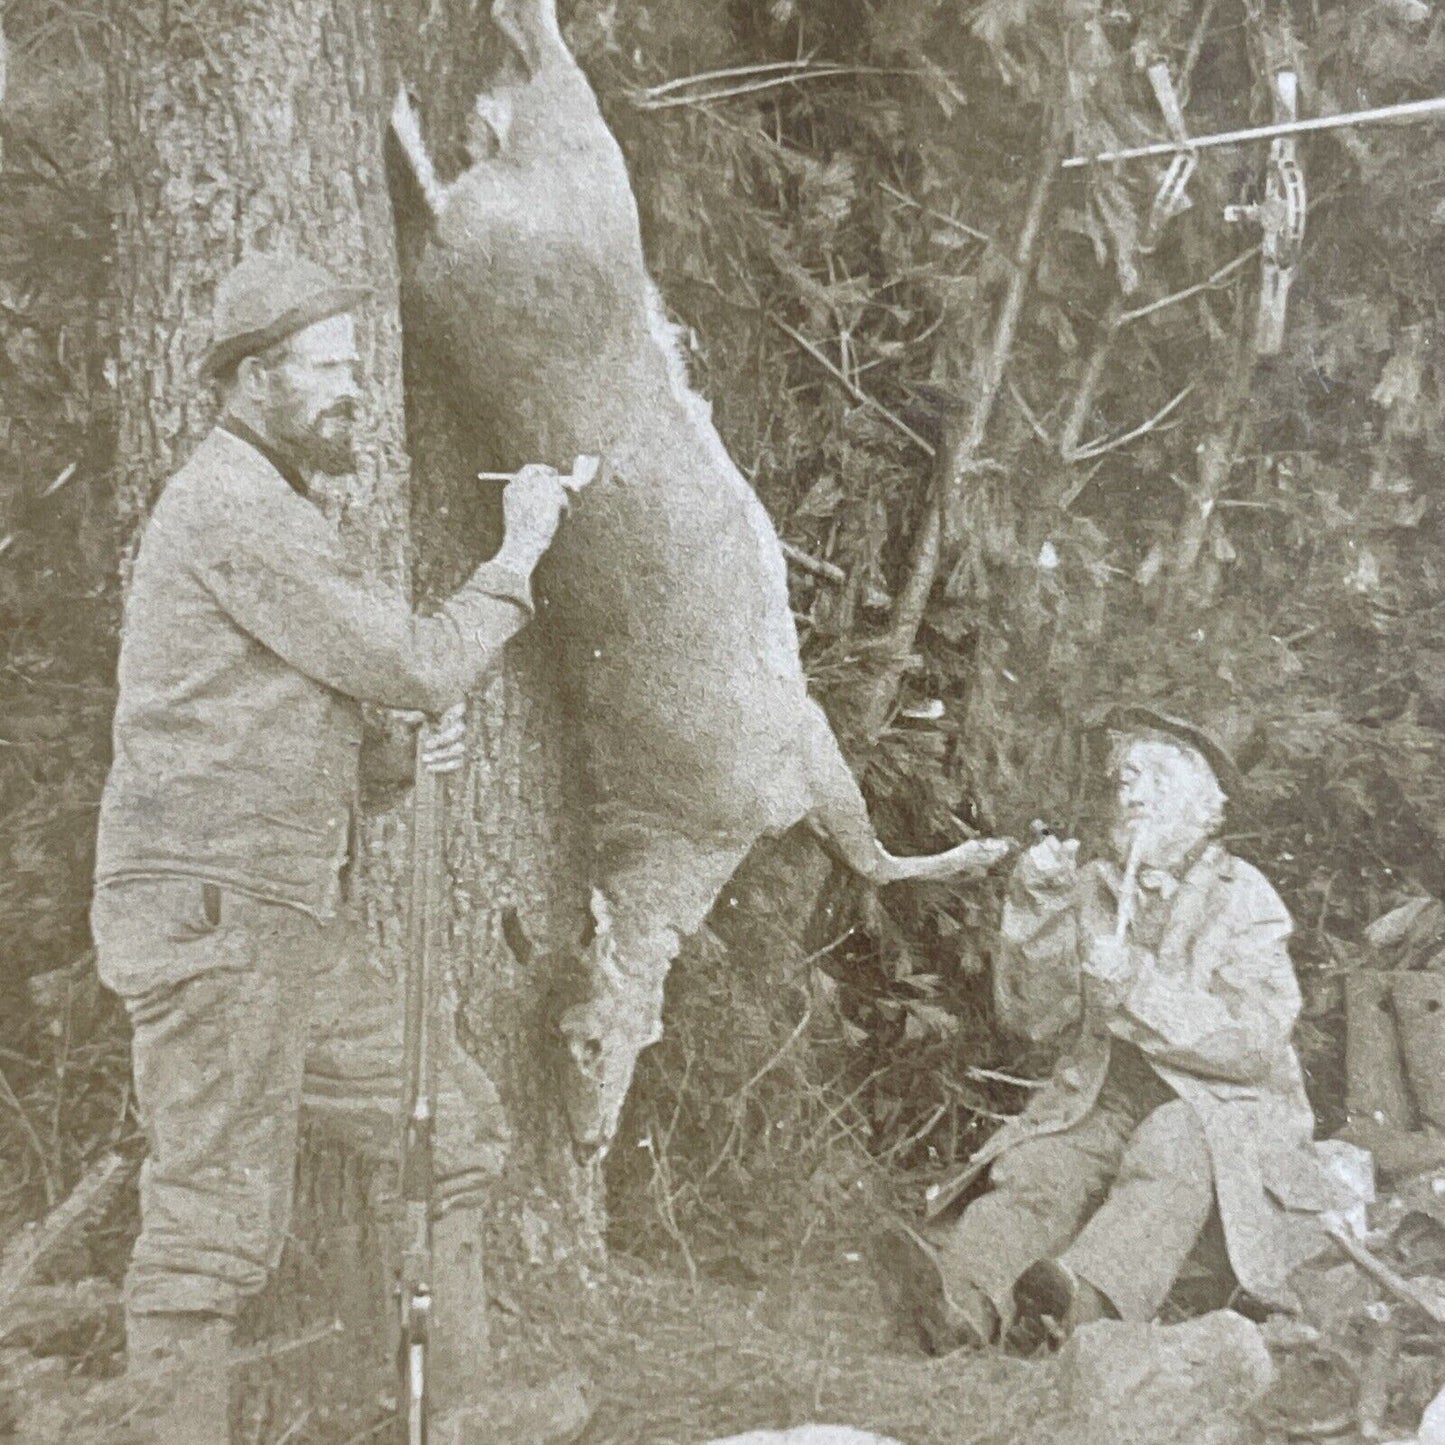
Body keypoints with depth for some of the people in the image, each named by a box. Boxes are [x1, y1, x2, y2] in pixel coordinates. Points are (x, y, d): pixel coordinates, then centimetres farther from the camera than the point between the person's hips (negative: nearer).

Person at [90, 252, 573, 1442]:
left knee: (450, 1116, 13)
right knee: (217, 1214, -4)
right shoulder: (235, 506, -13)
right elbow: (415, 665, -15)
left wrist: (411, 747, 2)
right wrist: (520, 553, -3)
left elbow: (313, 721, 23)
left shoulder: (273, 511, 20)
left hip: (275, 921, 10)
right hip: (210, 907, -10)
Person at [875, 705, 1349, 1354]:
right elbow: (1030, 1018, 6)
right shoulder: (1093, 890, 12)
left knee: (1173, 1141, -37)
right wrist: (1039, 912, -10)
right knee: (1040, 1167, -27)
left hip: (1221, 1111, -3)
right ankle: (961, 1298, -55)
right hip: (1104, 1102, 3)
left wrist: (1136, 985, -22)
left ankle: (1088, 1297, -59)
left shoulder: (1244, 899, 1)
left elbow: (1254, 1044, -12)